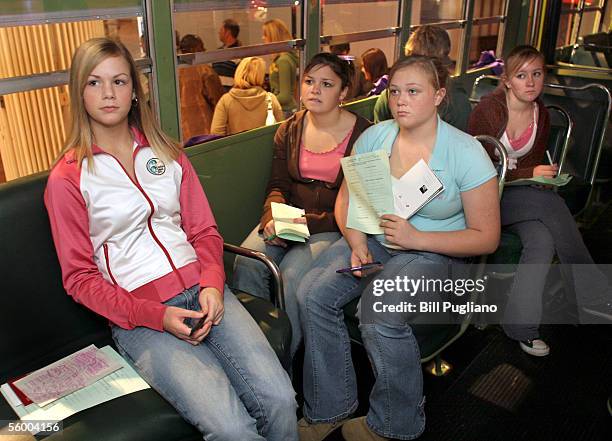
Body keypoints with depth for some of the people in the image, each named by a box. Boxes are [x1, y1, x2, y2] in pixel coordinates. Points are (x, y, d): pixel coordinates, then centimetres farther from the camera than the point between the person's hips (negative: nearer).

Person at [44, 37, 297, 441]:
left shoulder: (167, 154, 15)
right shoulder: (67, 178, 1)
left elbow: (204, 232, 13)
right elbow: (80, 278, 1)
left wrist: (212, 285, -7)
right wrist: (154, 316, -12)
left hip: (203, 292, 4)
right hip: (138, 316, -3)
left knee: (280, 400, -16)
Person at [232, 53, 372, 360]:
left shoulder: (361, 134, -6)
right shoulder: (289, 130, 11)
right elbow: (278, 185, 10)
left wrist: (312, 223, -20)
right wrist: (273, 218, -12)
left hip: (333, 225, -4)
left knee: (292, 274, -29)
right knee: (246, 263, -22)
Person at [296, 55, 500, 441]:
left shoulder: (466, 153, -11)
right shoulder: (374, 137, 0)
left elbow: (486, 238, -9)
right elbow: (345, 199, 6)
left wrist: (416, 238, -20)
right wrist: (357, 245, -13)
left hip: (434, 251, -4)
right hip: (370, 238, 5)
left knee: (381, 317, -30)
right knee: (312, 295, -19)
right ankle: (329, 409, 1)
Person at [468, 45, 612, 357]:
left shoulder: (541, 115, 8)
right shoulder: (488, 109, -12)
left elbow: (532, 163, 17)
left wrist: (544, 176, -5)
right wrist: (529, 174, -18)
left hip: (520, 196, 6)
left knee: (543, 240, -26)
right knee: (552, 203, -29)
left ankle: (521, 325, -17)